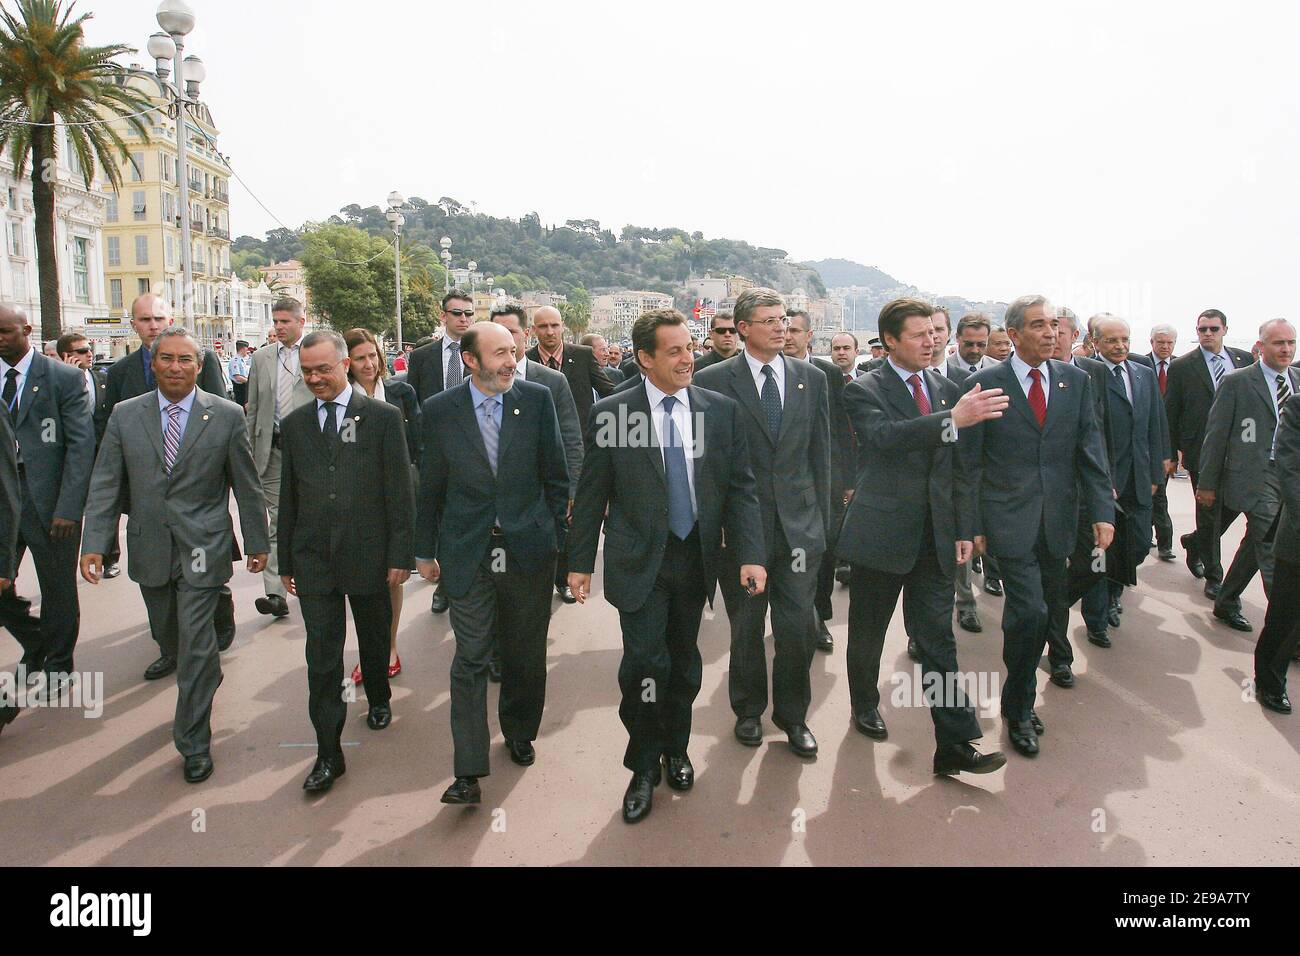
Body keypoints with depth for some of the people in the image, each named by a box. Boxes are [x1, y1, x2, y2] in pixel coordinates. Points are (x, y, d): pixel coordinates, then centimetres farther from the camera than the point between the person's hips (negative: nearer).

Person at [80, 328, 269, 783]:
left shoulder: (226, 416, -5)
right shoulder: (125, 415, 2)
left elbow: (246, 486, 0)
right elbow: (106, 484, 1)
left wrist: (257, 543, 3)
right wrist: (94, 543, -8)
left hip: (202, 548, -3)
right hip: (149, 549, 4)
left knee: (195, 641, -3)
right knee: (168, 634, 18)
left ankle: (194, 742, 10)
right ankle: (207, 679, 48)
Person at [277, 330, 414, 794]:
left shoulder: (383, 417, -4)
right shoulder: (293, 424, 6)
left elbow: (400, 491, -5)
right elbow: (288, 498, 10)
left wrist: (400, 555, -8)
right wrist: (286, 561, 10)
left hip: (369, 555, -2)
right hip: (314, 560, 2)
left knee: (374, 641, 17)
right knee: (322, 659, 1)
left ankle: (378, 699, 45)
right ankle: (329, 753, 10)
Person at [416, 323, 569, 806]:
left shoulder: (537, 398, -2)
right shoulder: (439, 410, -2)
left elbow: (555, 473, 4)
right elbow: (431, 487, 5)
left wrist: (555, 533, 3)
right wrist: (425, 550, 9)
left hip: (529, 549, 1)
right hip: (468, 553, -1)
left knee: (526, 654, 15)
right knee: (471, 659, -1)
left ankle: (520, 734, 38)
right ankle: (469, 772, 7)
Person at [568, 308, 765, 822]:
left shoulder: (722, 410, 0)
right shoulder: (610, 413, -7)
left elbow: (741, 487, 0)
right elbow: (591, 494, -1)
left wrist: (750, 555, -9)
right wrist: (581, 561, 1)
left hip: (696, 558, 3)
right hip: (640, 562, -3)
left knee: (684, 663, 15)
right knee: (644, 664, -8)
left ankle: (675, 750, 38)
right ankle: (644, 766, 16)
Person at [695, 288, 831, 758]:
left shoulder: (812, 378, 6)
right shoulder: (713, 381, -4)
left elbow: (820, 453, 9)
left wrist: (823, 519, 7)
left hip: (800, 522, 2)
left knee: (797, 627, 5)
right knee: (746, 626, 13)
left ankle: (792, 714, 26)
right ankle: (748, 710, 34)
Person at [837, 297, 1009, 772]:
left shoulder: (947, 389, 9)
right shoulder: (864, 390, -7)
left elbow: (956, 466, 14)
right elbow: (884, 436, -29)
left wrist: (963, 529, 11)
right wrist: (952, 419, -40)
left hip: (935, 537, 4)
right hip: (881, 533, -3)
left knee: (938, 640, 2)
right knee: (868, 633, 13)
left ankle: (954, 745, 5)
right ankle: (865, 707, 36)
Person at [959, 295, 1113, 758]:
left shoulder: (1076, 381, 7)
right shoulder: (983, 384, -4)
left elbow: (1091, 450, 5)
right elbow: (969, 462, -2)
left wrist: (1102, 511, -4)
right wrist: (973, 525, -5)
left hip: (1057, 521, 4)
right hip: (1010, 521, -4)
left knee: (1044, 609, 10)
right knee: (1030, 612, -10)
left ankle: (1019, 699, 29)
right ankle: (1019, 708, 11)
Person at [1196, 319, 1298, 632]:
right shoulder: (1236, 382, -5)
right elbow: (1216, 434, -4)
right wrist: (1207, 483, -4)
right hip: (1255, 475, -6)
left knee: (1258, 543, 15)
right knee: (1272, 551, -10)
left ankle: (1226, 602, 31)